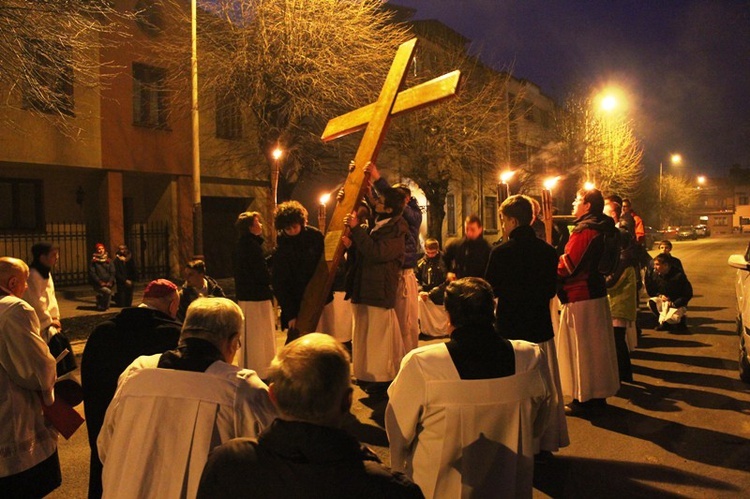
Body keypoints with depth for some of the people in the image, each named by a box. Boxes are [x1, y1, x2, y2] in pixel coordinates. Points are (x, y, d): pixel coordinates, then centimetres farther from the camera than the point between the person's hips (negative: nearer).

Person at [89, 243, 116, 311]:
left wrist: (110, 281, -11)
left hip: (108, 284, 4)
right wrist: (100, 282, -17)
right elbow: (92, 273, -7)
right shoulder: (93, 261, -1)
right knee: (108, 291, -26)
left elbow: (112, 272, 4)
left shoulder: (108, 261, 9)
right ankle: (104, 306, -7)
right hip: (98, 284, -4)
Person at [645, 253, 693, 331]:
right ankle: (663, 322, -3)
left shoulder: (679, 276, -20)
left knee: (669, 319, -30)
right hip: (664, 300, 5)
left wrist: (674, 304, -23)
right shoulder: (655, 275, -6)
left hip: (677, 304, -5)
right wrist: (660, 295, -15)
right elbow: (651, 292, 6)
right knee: (651, 302, -24)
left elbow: (688, 295, -16)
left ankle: (681, 319, 8)